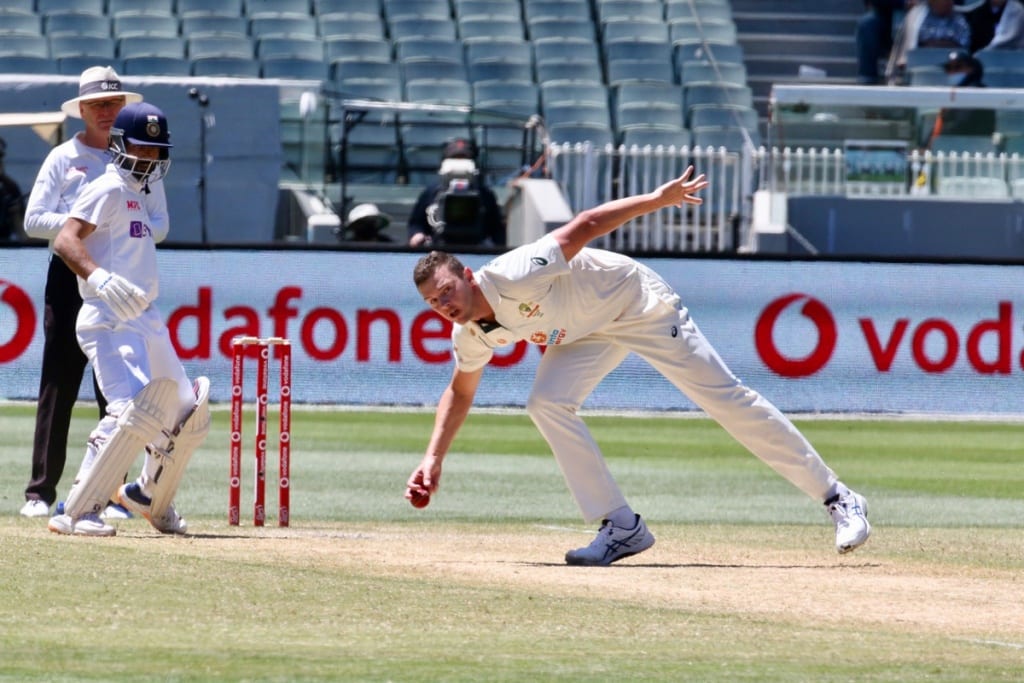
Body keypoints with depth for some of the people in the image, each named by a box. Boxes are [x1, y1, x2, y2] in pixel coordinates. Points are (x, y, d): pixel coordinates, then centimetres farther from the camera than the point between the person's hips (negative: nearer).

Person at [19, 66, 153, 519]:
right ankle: (41, 491, -4)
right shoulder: (63, 158, 7)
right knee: (58, 385, -4)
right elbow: (34, 220, 0)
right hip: (70, 276, -2)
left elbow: (159, 222, 10)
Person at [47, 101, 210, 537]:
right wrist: (98, 278, -39)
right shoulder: (109, 189, -8)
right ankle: (76, 513, -25)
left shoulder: (136, 195, 20)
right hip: (111, 321, -10)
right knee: (135, 411, -26)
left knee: (189, 416, 15)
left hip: (147, 321, 10)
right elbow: (66, 240, -22)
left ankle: (150, 498, 35)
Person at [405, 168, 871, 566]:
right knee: (547, 403, -16)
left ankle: (836, 499, -2)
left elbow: (585, 226, -31)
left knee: (724, 396, -6)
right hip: (589, 331, 7)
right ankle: (622, 528, -9)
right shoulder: (470, 335, -9)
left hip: (635, 301, -7)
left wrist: (658, 199, -33)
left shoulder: (516, 277, -33)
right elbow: (460, 394, 9)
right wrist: (433, 460, -2)